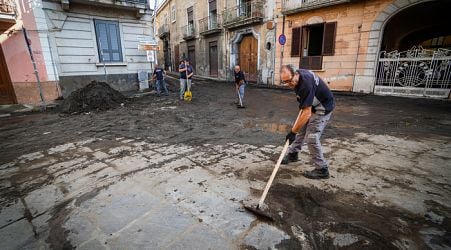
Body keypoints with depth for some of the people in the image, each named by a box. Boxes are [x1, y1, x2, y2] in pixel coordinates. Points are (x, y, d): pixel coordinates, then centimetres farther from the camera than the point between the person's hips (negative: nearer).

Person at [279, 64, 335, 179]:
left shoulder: (306, 84, -36)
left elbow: (307, 114, -37)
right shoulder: (298, 74, -10)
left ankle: (322, 170, 1)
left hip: (323, 107, -9)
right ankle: (293, 154, 31)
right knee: (301, 129, 14)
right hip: (311, 105, 9)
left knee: (311, 138, -13)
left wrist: (293, 132, -33)